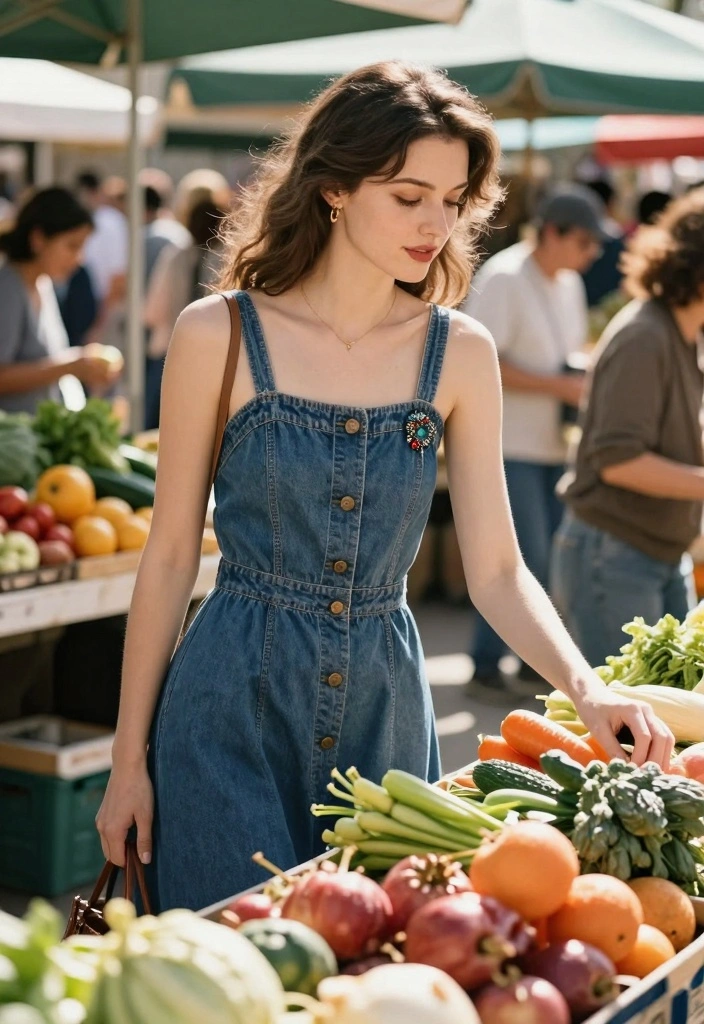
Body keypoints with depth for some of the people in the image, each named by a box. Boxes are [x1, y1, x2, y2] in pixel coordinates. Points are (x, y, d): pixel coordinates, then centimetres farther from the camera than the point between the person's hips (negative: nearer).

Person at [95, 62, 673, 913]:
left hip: (384, 707, 3)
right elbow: (171, 554, -2)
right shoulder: (219, 335, -7)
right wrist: (129, 758, -1)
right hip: (233, 708, -3)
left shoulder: (460, 353, 0)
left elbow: (496, 569, 0)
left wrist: (585, 687, -18)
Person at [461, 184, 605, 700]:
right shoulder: (503, 279, -13)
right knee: (527, 561, -9)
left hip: (555, 444, 8)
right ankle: (486, 667, 5)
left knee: (559, 558, 9)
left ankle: (537, 665, 21)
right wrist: (562, 386, -20)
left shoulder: (570, 284, 13)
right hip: (511, 444, -8)